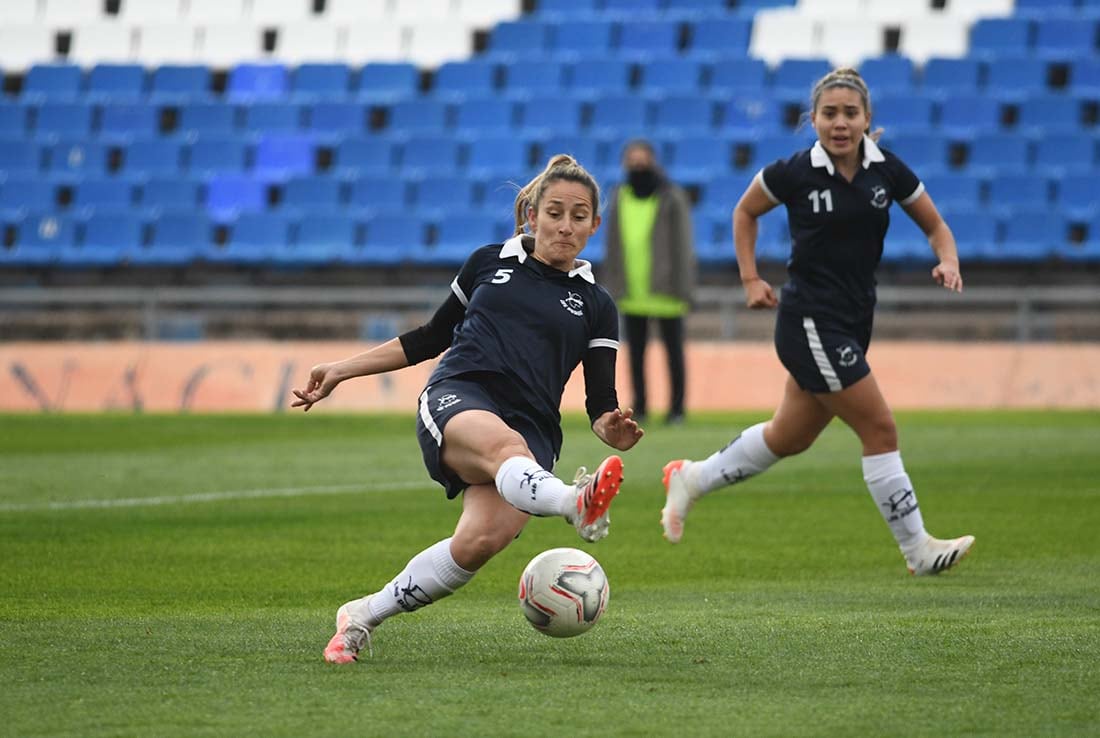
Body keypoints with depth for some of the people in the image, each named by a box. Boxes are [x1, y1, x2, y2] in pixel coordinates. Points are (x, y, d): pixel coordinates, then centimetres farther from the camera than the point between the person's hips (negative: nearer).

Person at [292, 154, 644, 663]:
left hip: (531, 426, 1)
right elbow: (431, 338, 31)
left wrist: (613, 430, -14)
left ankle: (364, 616, -11)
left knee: (485, 536, -30)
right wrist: (341, 371, 29)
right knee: (503, 443, -40)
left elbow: (600, 403, 10)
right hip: (455, 399, 0)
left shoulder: (595, 306, 18)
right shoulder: (489, 263, 21)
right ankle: (575, 504, -74)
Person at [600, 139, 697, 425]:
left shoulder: (672, 199, -3)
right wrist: (610, 291, 9)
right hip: (632, 293, 4)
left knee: (673, 351, 3)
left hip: (665, 294, -4)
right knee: (636, 354, 6)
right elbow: (613, 249, 14)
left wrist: (684, 291, -10)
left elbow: (684, 248, -5)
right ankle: (639, 408, 13)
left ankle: (677, 407, 9)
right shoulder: (619, 200, 10)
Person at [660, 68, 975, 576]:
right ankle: (917, 548, 0)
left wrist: (948, 260, -11)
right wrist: (750, 279, 1)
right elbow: (745, 211, 8)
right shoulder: (795, 173, -11)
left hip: (853, 321, 6)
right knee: (880, 428, -9)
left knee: (789, 438, 18)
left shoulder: (887, 171, -1)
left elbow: (934, 224, 9)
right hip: (811, 322, -6)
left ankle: (691, 480, 36)